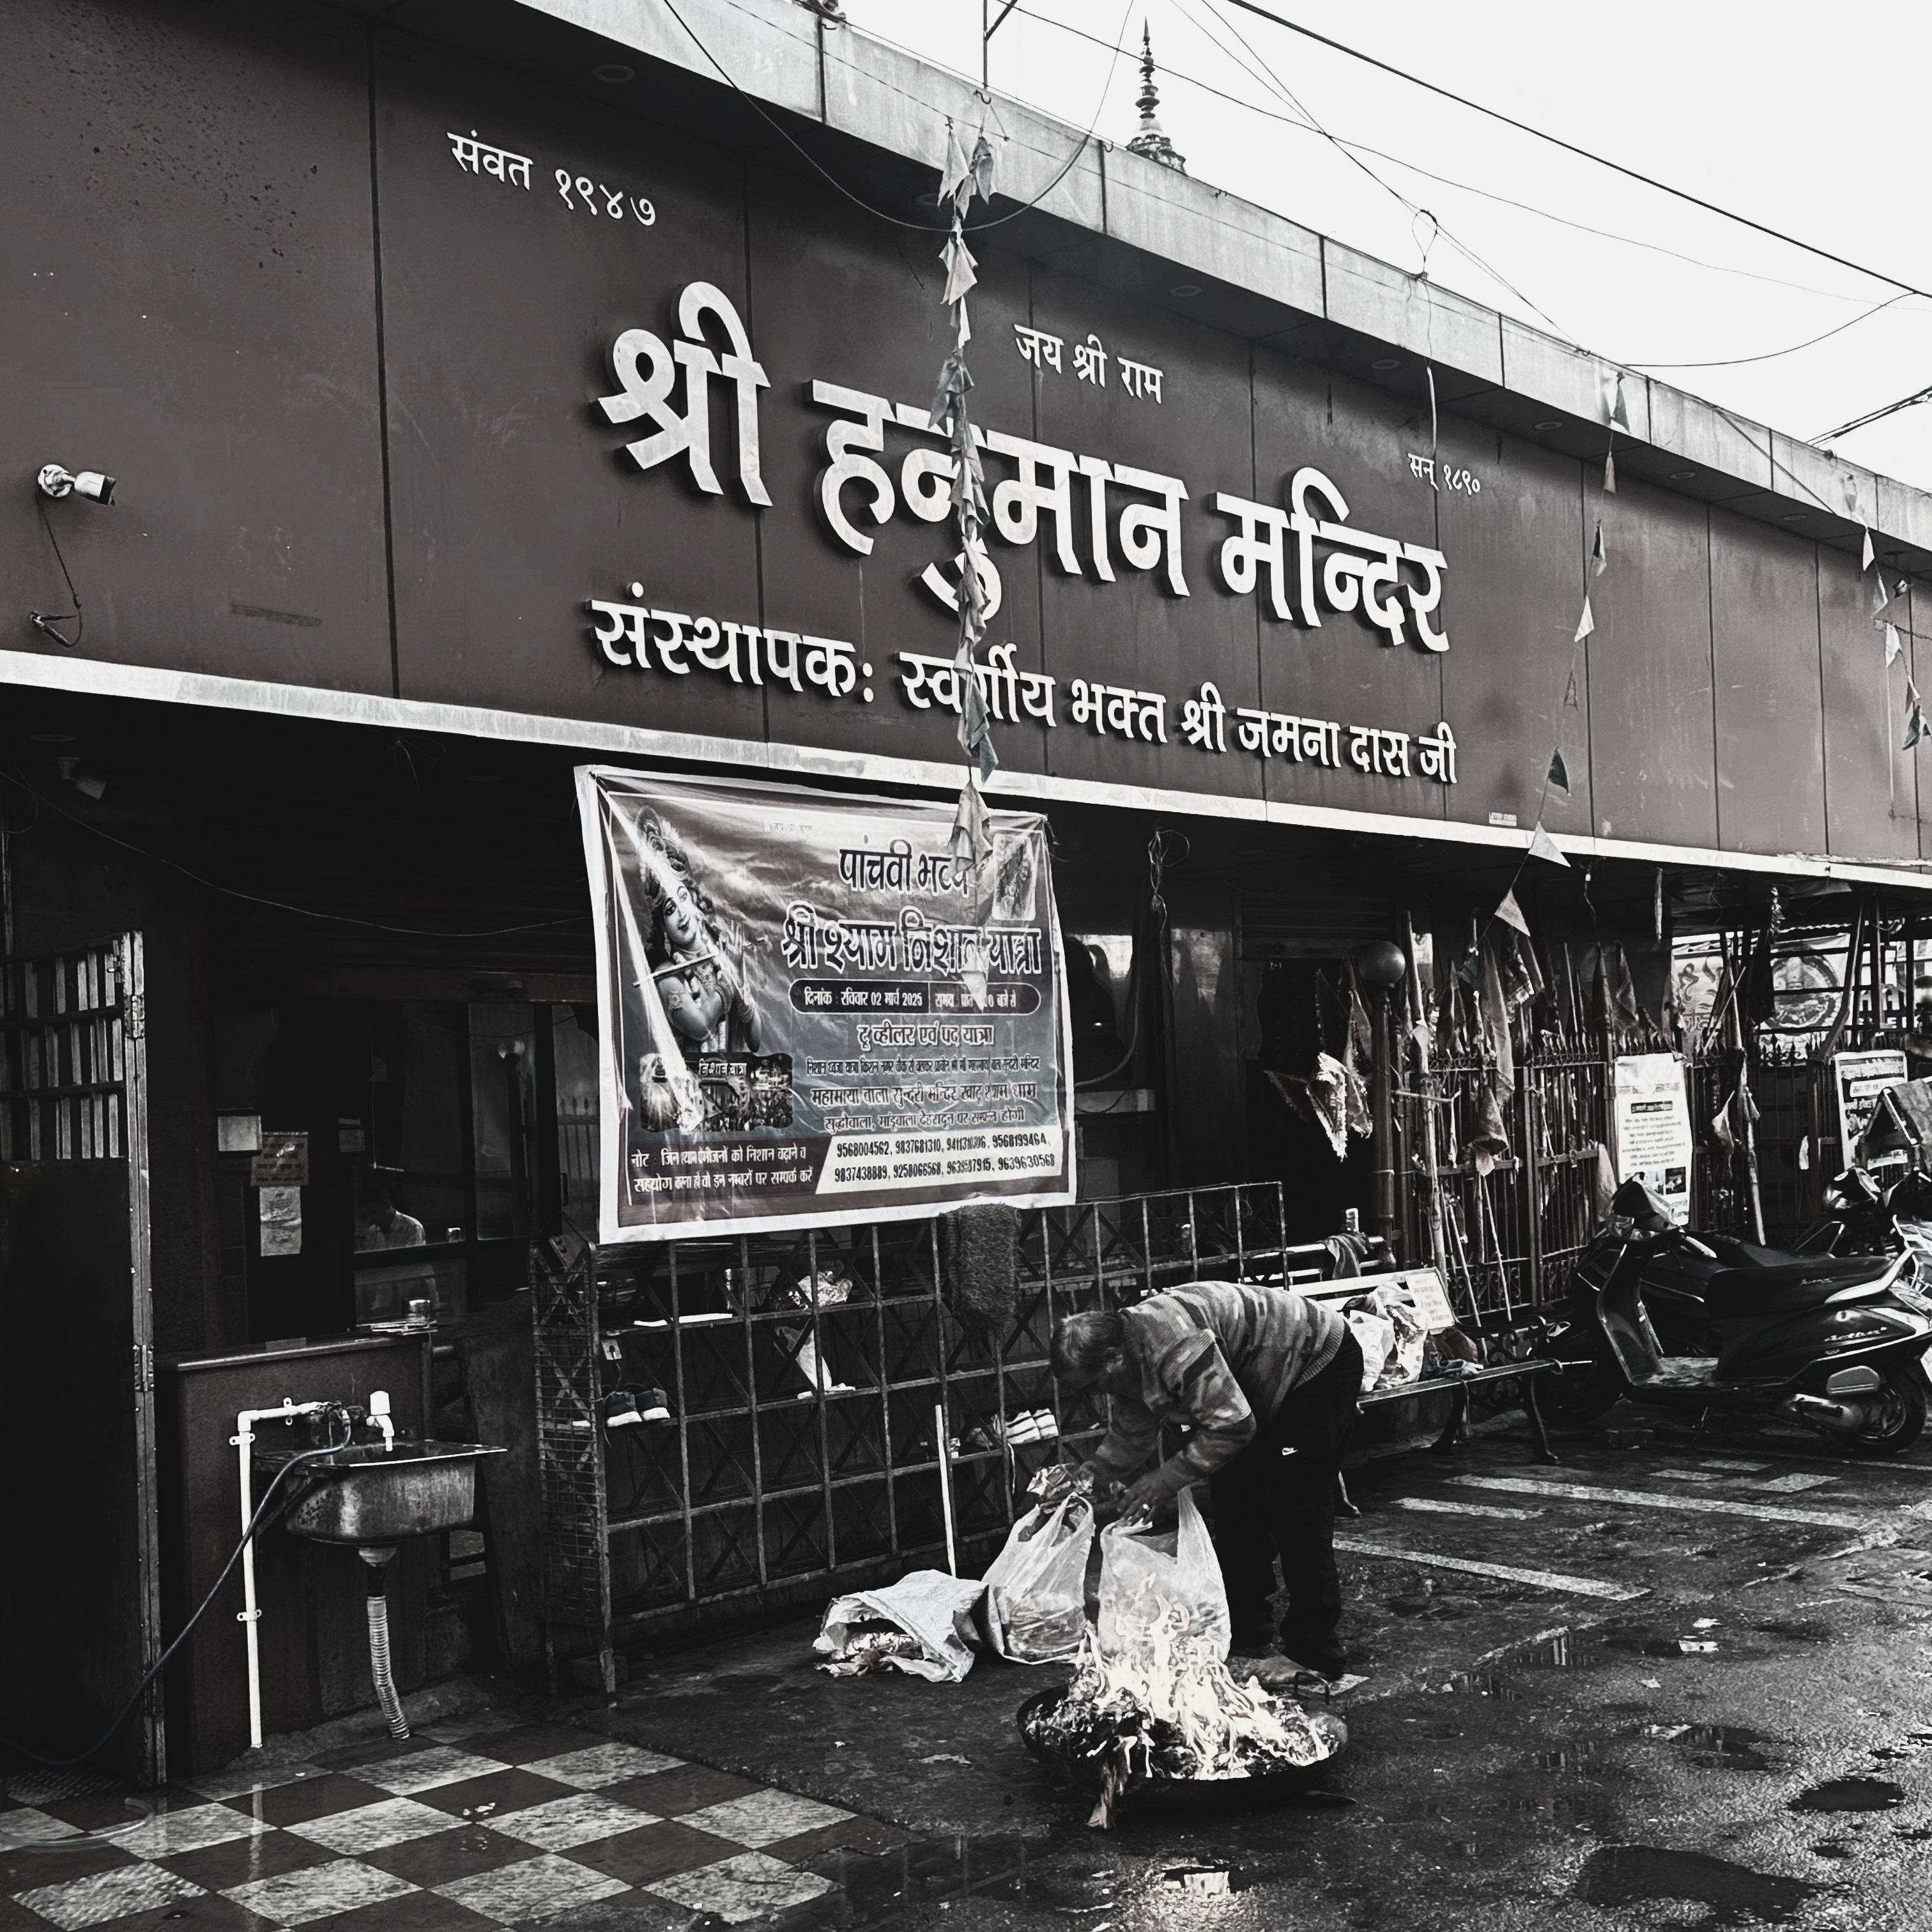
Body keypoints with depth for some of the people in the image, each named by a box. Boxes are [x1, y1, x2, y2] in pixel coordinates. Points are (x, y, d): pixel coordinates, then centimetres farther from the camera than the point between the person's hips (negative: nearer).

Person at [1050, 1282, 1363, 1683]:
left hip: (1321, 1364, -10)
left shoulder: (1173, 1343, -35)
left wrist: (1169, 1478, -28)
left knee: (1293, 1510, -11)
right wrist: (1093, 1475, -3)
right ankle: (1247, 1632, 19)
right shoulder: (1129, 1362, -3)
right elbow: (1131, 1435, 9)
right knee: (1235, 1503, 10)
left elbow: (1230, 1424, -33)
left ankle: (1314, 1654, -4)